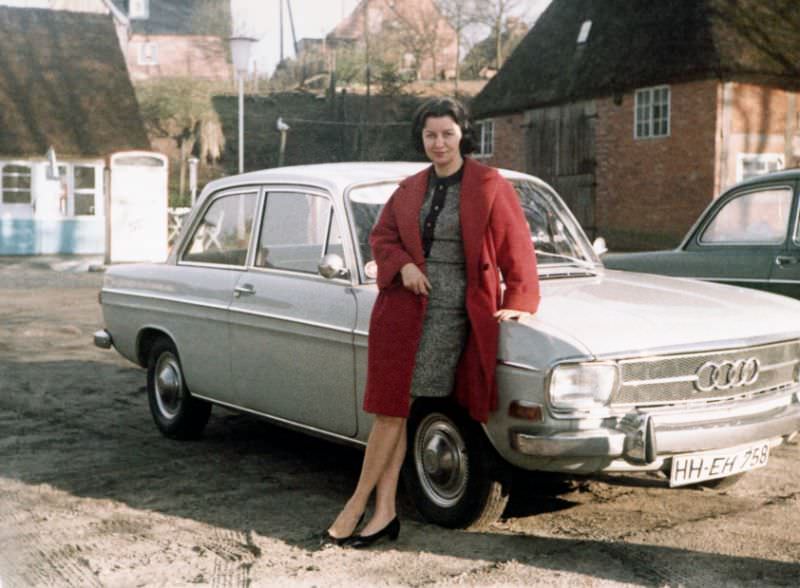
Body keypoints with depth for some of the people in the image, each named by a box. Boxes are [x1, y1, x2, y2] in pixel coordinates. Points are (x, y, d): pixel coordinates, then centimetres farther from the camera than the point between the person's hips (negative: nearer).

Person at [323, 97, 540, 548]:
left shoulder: (490, 186, -2)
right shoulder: (410, 189, 12)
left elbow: (517, 247, -3)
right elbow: (382, 236, 17)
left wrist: (520, 303, -8)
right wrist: (403, 265, -3)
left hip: (451, 311, -4)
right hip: (403, 306, 4)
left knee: (397, 408, -3)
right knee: (390, 408, 1)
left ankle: (358, 504, 8)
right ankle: (384, 511, 9)